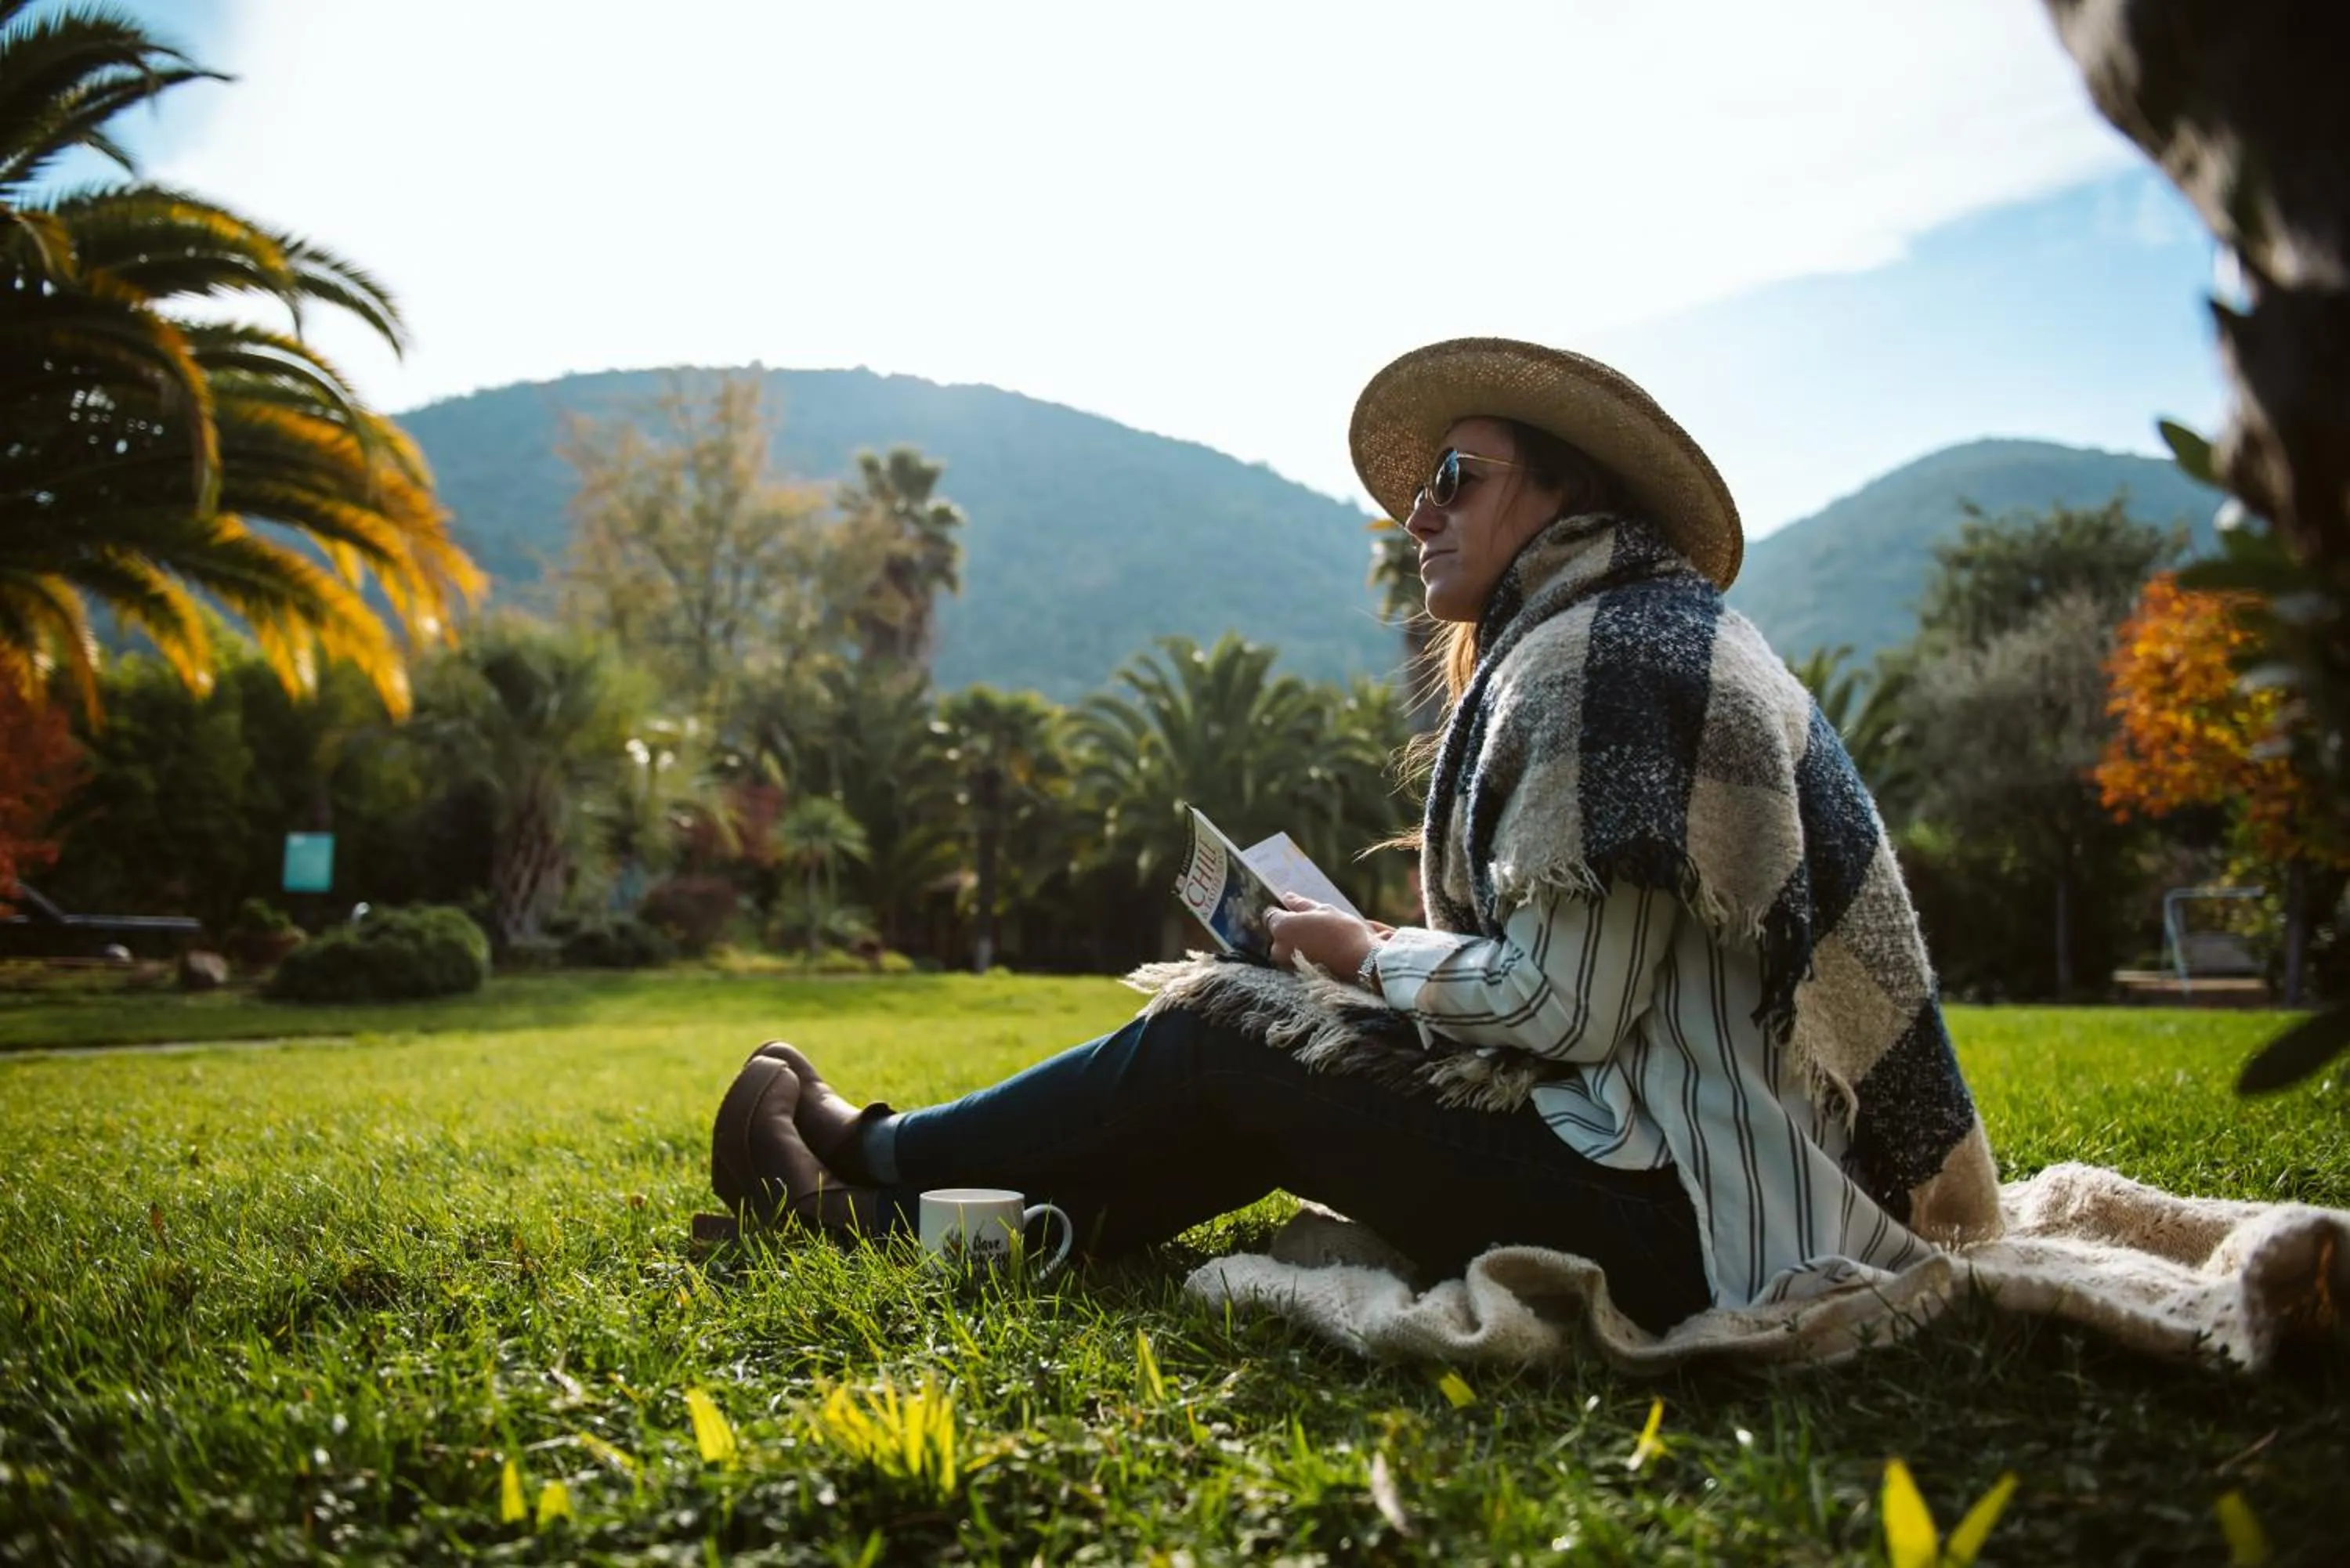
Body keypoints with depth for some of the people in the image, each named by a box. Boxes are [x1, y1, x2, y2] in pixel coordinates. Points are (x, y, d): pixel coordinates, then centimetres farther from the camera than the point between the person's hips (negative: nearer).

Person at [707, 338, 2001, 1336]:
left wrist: (1375, 957, -4)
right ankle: (903, 1208, 18)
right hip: (1721, 1177, 9)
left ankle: (870, 1163, 15)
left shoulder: (1594, 650, -14)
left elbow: (1568, 1003, -21)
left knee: (1218, 1030, -4)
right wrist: (1387, 960, 10)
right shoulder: (1662, 633, 17)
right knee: (1267, 1041, 11)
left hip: (1675, 1210, -9)